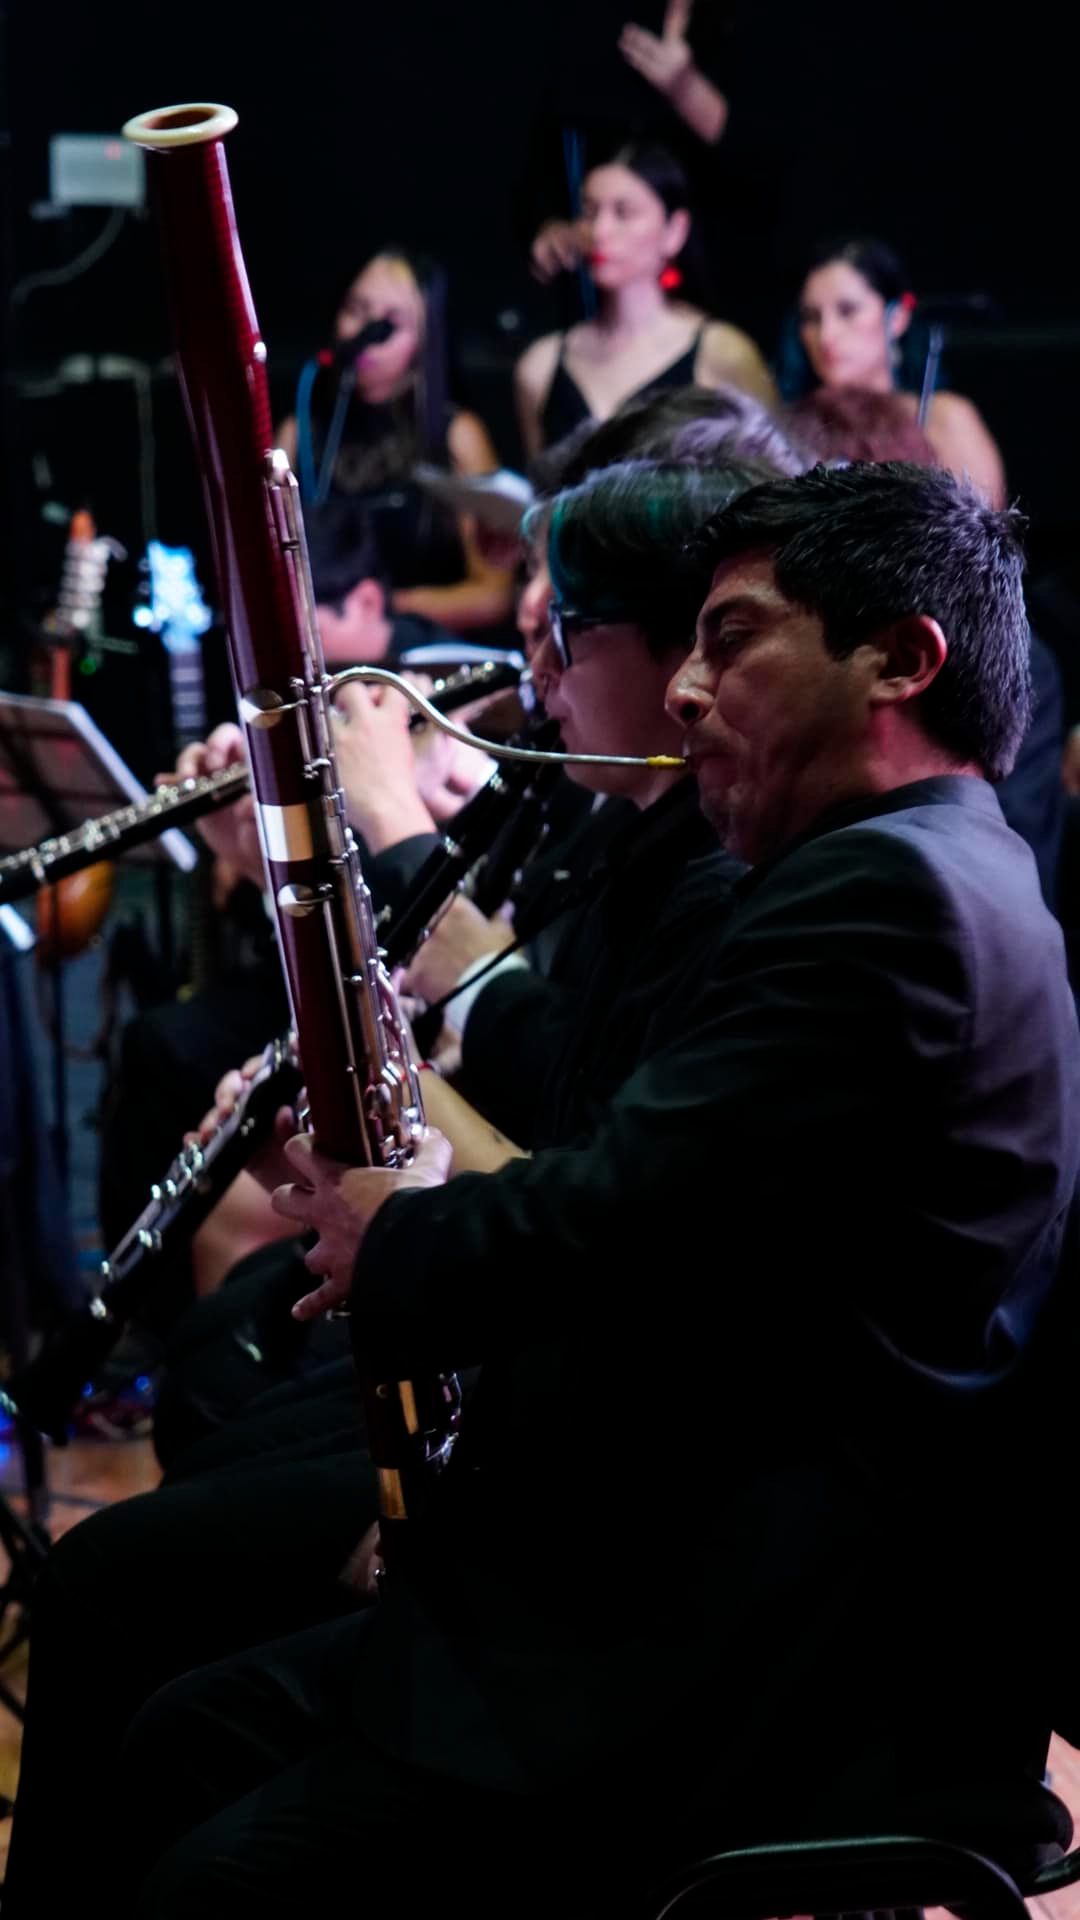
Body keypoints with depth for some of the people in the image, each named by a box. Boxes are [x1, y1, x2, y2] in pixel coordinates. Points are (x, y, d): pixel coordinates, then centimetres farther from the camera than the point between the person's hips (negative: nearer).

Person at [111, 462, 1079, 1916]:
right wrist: (431, 1216, 4)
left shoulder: (885, 888, -16)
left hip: (776, 1676, -11)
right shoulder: (926, 882, 18)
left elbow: (620, 1226, -21)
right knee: (185, 1744, 15)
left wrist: (393, 1244, -2)